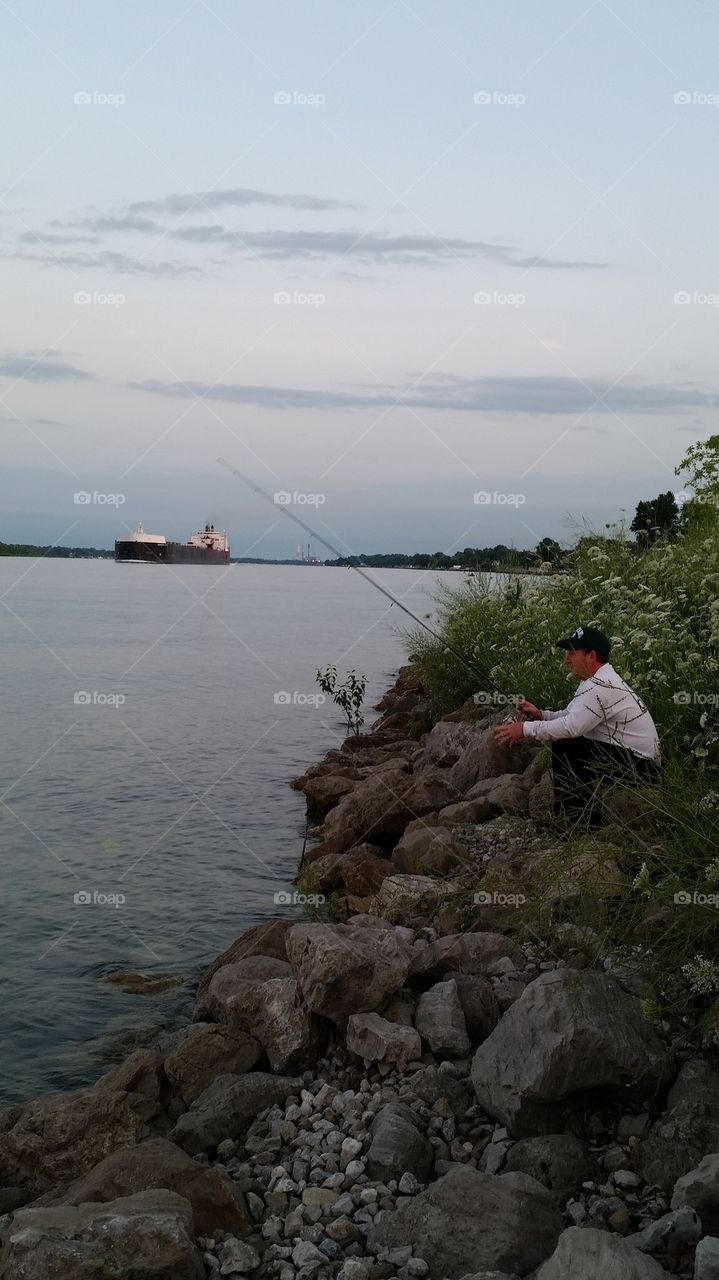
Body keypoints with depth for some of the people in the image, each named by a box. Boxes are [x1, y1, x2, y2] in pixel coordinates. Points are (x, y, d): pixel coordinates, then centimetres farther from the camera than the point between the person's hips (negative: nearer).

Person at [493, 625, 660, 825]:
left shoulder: (601, 686, -20)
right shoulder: (600, 681, 13)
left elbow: (571, 726, -28)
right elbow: (572, 717, 14)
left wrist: (524, 729, -20)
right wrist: (540, 715, -3)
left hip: (639, 768, -10)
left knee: (564, 747, -15)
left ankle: (570, 814, -4)